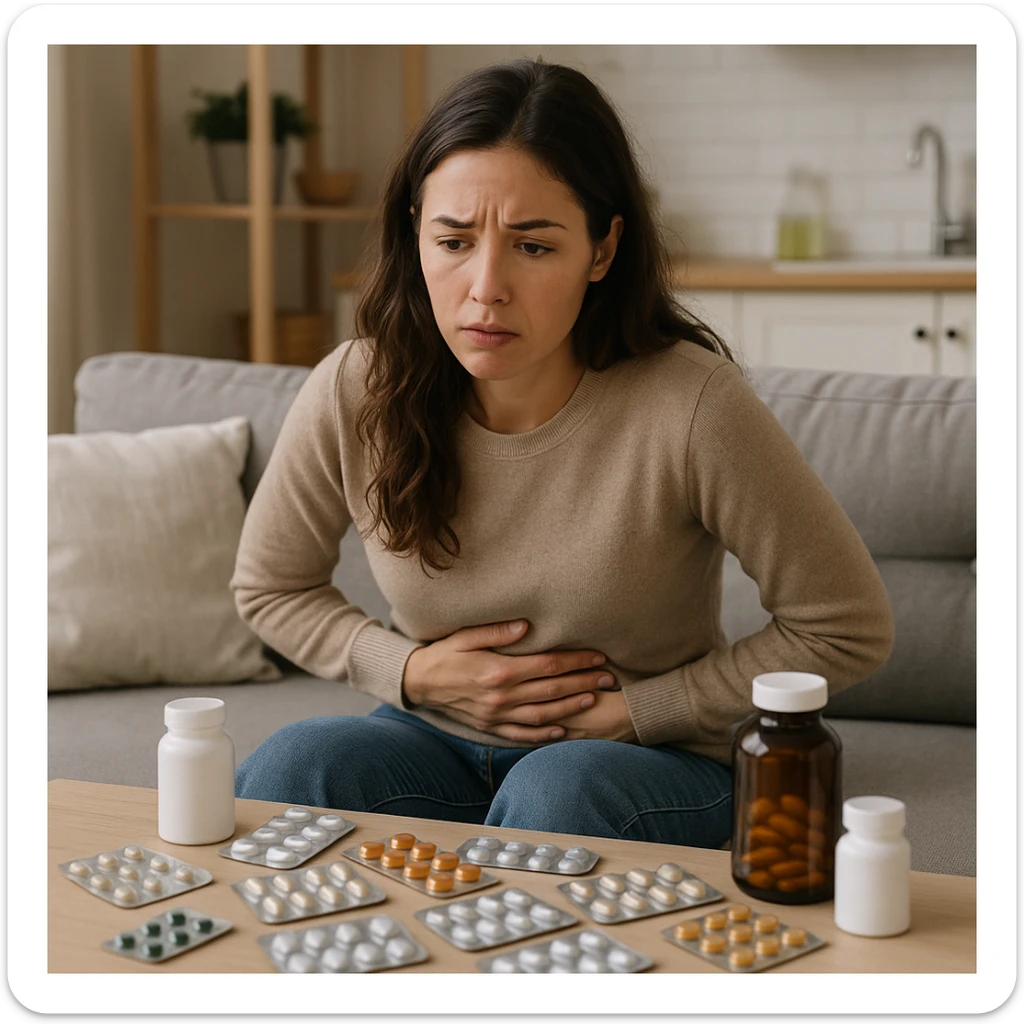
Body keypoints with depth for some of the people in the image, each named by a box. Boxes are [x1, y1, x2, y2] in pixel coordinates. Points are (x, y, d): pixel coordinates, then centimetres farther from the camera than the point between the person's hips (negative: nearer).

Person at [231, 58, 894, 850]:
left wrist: (635, 708, -11)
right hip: (434, 743, 3)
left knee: (558, 792, -36)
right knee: (293, 766, -28)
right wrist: (411, 671, -9)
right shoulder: (354, 394, -12)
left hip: (646, 762, -2)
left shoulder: (691, 406, -23)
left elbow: (849, 628, -11)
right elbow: (269, 586, 7)